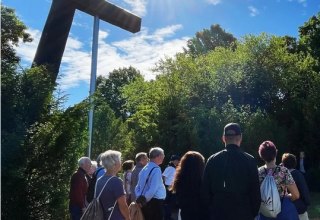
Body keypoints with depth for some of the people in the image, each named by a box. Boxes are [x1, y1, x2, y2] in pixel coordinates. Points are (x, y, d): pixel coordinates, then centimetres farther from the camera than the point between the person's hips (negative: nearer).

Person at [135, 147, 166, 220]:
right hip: (155, 203, -8)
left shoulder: (144, 169, 11)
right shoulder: (156, 169, -14)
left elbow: (138, 187, 15)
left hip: (146, 203, 8)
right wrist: (145, 200, -8)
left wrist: (140, 199, 11)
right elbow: (153, 189, -20)